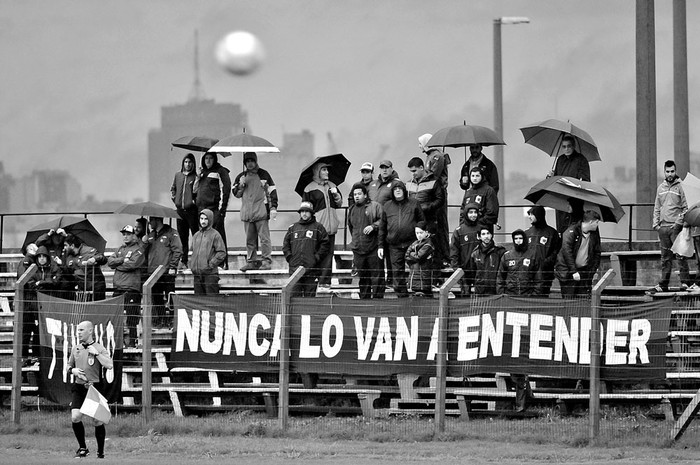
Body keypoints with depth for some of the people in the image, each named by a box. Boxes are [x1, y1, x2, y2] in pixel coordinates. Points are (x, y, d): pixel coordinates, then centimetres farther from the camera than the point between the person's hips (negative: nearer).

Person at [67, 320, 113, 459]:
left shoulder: (99, 348, -3)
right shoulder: (75, 348, 12)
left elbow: (109, 365, -16)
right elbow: (69, 366, 24)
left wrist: (96, 353, -19)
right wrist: (73, 370, 2)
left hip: (94, 387, -3)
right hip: (79, 388, 3)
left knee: (98, 420, -1)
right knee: (75, 417, -14)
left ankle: (101, 452, 14)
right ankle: (82, 448, 1)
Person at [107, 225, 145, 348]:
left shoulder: (138, 249, 1)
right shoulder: (120, 249, 21)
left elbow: (132, 264, -14)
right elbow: (110, 261, 8)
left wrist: (116, 264, -2)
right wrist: (122, 260, -8)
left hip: (131, 287, -7)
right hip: (118, 287, 7)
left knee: (131, 318, -9)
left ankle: (131, 341, -7)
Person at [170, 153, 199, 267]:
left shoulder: (195, 177, -1)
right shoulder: (178, 175, 13)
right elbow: (173, 188, 25)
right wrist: (174, 198, 13)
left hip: (191, 209, -5)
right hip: (180, 209, 5)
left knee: (196, 235, -8)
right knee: (182, 236, 9)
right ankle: (183, 261, 15)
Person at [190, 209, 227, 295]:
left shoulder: (215, 235, -3)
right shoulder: (196, 235, 15)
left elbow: (222, 253, -7)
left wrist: (211, 264, -12)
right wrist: (192, 265, 10)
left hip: (210, 273, -6)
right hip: (197, 273, 6)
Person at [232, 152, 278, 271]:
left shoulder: (264, 175, 4)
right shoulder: (241, 177, 15)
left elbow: (272, 192, 3)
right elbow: (236, 194, 18)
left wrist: (273, 208, -6)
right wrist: (241, 185, -2)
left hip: (261, 212, -4)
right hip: (247, 214, 4)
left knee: (264, 238, -7)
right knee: (250, 239, 5)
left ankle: (267, 261, -7)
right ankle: (251, 261, 9)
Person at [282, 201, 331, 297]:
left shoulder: (318, 227, 6)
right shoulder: (293, 228, 15)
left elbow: (325, 244, 2)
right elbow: (285, 244, 19)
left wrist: (317, 258, -6)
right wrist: (289, 257, 4)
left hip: (311, 268, -3)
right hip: (295, 267, 3)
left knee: (310, 295, -3)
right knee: (294, 294, -2)